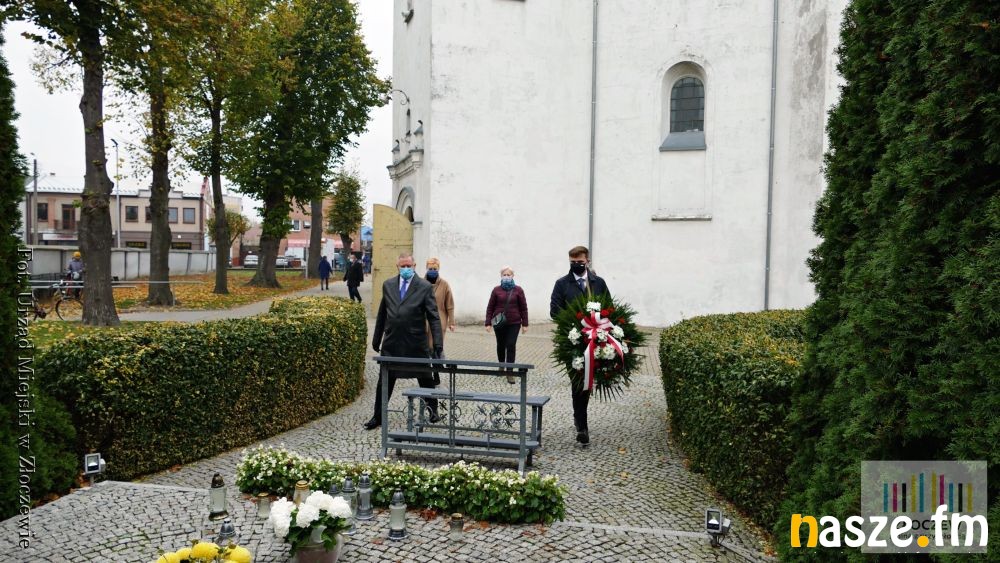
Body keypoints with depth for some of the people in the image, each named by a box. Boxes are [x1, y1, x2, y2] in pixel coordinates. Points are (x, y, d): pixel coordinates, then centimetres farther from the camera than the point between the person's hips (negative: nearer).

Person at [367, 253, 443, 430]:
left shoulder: (425, 287, -6)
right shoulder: (388, 285, 6)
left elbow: (434, 317, -7)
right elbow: (382, 314, 13)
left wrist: (438, 344, -13)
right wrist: (376, 339, 14)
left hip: (416, 344, -3)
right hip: (392, 343, 3)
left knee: (426, 379, 12)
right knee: (384, 382, 8)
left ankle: (433, 410, 32)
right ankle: (378, 417, 20)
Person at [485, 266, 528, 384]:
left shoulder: (518, 290, 0)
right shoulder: (496, 290, 2)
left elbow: (523, 308, 2)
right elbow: (490, 307, 3)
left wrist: (524, 324, -1)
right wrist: (488, 323, -2)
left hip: (514, 323, -2)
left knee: (511, 346, -7)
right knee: (501, 345, 14)